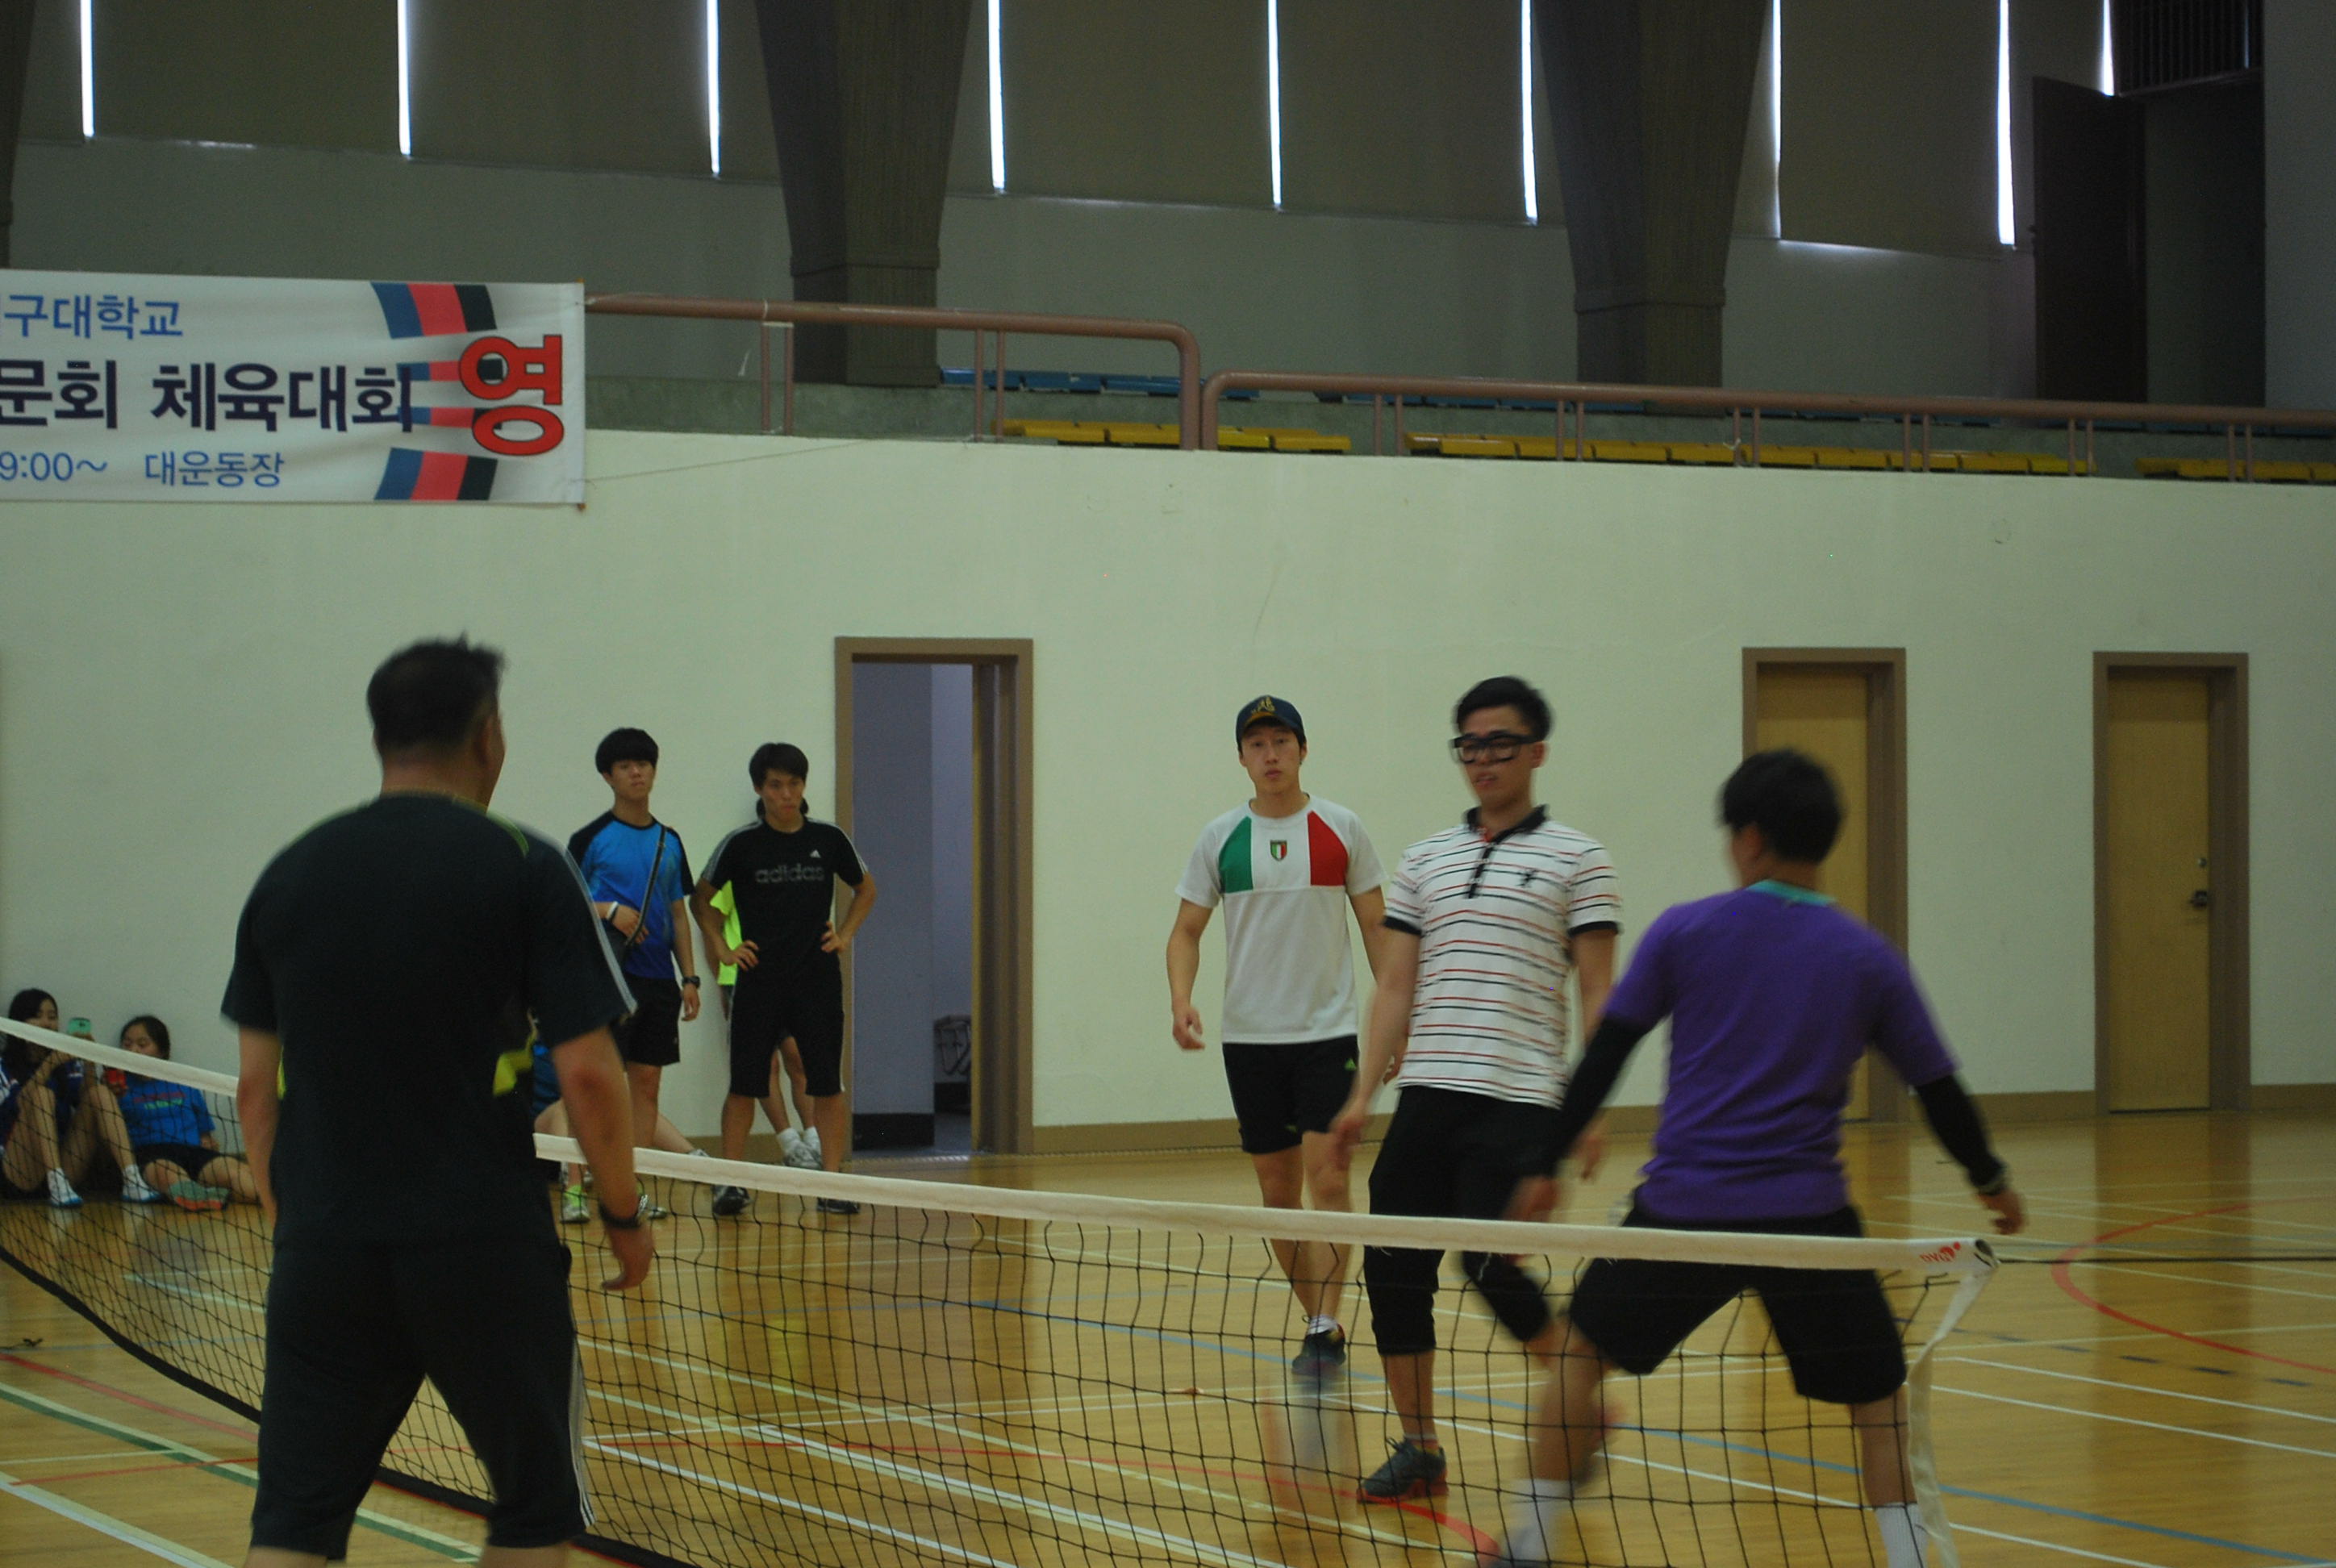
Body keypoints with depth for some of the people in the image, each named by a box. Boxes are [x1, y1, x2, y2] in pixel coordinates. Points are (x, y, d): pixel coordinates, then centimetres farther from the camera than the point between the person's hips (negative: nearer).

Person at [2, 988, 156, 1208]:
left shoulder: (68, 1064, 16)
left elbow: (86, 1102, -2)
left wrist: (88, 1067, -17)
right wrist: (48, 1066, -28)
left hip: (64, 1165, 4)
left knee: (100, 1091, -12)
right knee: (41, 1093, -24)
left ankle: (132, 1180, -30)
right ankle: (56, 1185, -40)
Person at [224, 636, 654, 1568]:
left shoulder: (288, 876, 7)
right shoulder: (526, 871, -5)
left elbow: (256, 1087, 10)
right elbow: (588, 1075, -8)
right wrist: (625, 1217, 5)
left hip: (324, 1249, 3)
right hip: (485, 1247, -3)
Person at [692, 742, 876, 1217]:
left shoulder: (829, 839, 2)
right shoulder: (741, 845, -2)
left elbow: (865, 889, 19)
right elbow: (701, 899, 11)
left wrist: (845, 934, 7)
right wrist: (722, 949, 3)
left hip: (818, 979, 1)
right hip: (759, 979, -1)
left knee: (827, 1084, 0)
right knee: (745, 1085, -1)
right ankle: (732, 1182, 7)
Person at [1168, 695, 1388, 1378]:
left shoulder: (1341, 829, 1)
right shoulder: (1219, 839, 4)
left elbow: (1376, 926, 6)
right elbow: (1186, 930, 6)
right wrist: (1180, 1000, -12)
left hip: (1328, 1031, -2)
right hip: (1250, 1037, 2)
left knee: (1327, 1176, -13)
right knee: (1277, 1188, 6)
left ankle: (1325, 1329, -13)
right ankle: (1318, 1322, 17)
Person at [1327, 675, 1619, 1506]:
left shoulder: (1576, 859, 2)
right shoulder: (1424, 860, 15)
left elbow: (1596, 991, -2)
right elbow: (1397, 982, 14)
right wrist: (1363, 1093, 6)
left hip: (1517, 1101, -5)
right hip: (1425, 1095, 5)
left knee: (1492, 1266, -13)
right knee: (1392, 1268, 0)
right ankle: (1419, 1450, 13)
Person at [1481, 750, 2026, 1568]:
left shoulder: (1683, 931, 0)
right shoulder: (1868, 959, 3)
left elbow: (1604, 1057, 2)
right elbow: (1940, 1092, 8)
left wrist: (1547, 1168, 10)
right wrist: (1993, 1182, 25)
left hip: (1682, 1208, 0)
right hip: (1807, 1215, 0)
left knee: (1581, 1352, 19)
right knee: (1878, 1399, 13)